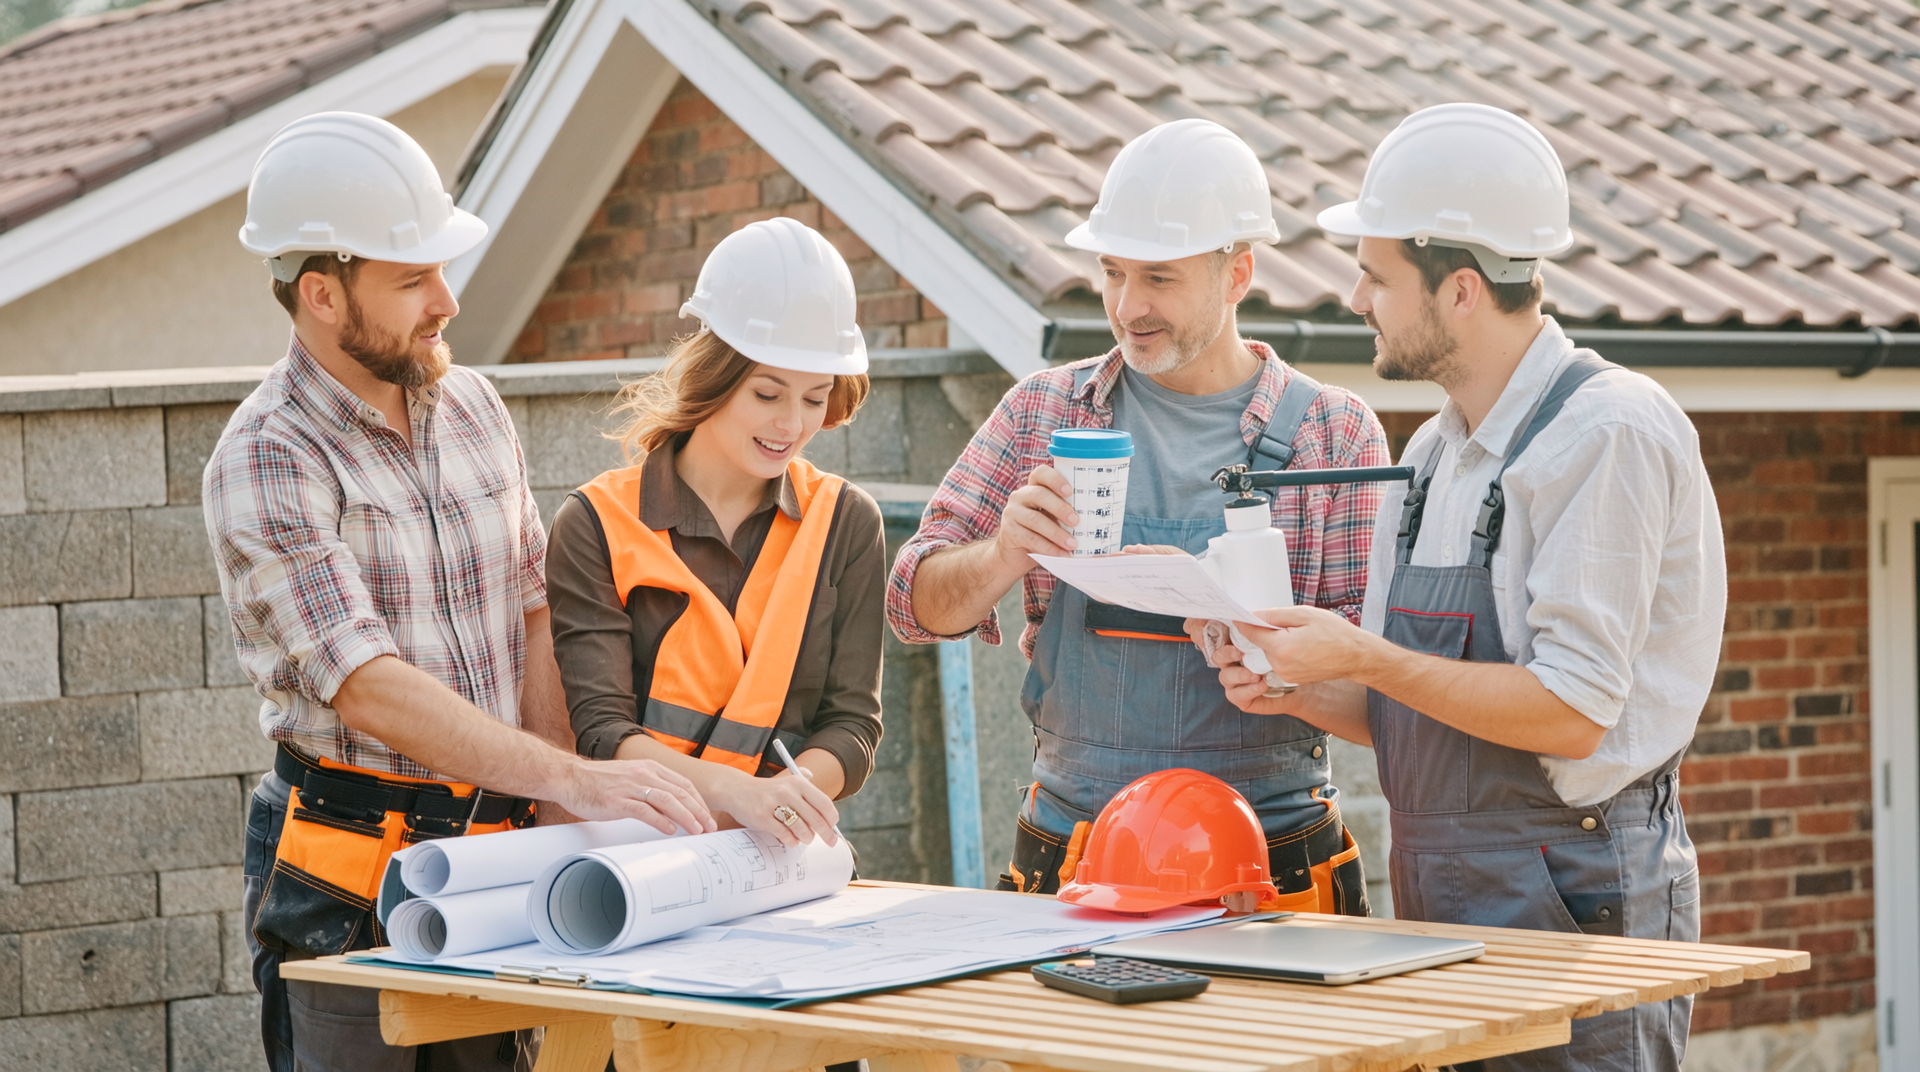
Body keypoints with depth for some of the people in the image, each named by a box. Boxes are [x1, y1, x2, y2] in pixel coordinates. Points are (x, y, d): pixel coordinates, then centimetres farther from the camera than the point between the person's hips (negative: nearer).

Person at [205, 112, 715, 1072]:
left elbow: (531, 614, 10)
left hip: (491, 846, 6)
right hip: (348, 875, -6)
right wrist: (577, 783, -30)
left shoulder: (472, 406, 8)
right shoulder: (264, 466, -14)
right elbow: (372, 692, -23)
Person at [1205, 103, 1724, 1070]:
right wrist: (1294, 690, -1)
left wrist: (1362, 657, -16)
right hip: (1440, 912, 8)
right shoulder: (1435, 451, 14)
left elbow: (1572, 712, -20)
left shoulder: (1610, 432, -13)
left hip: (1576, 912, -8)